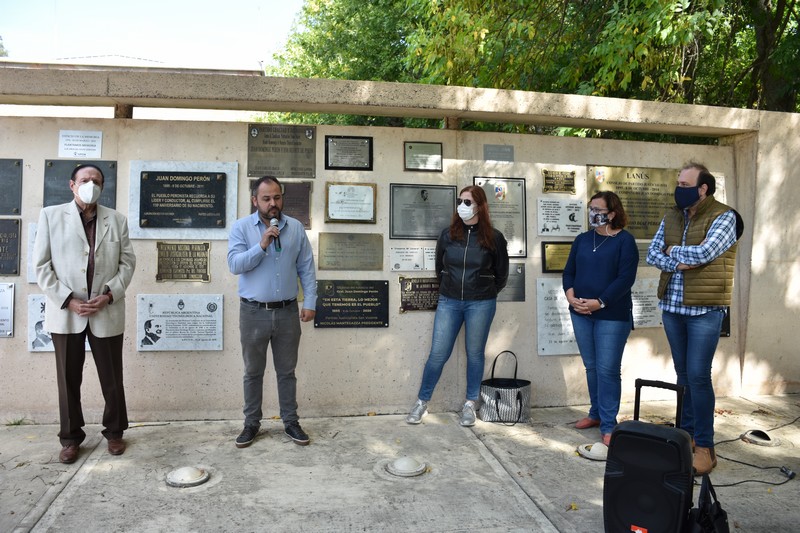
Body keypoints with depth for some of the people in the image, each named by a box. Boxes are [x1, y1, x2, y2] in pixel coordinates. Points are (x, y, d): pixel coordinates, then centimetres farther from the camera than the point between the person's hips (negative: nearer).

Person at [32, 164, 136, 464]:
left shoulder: (116, 220, 7)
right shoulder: (51, 216, 3)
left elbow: (127, 262, 4)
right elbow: (42, 265, -1)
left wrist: (109, 295, -10)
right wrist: (68, 301, -10)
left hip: (107, 313, 1)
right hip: (65, 313, 0)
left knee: (112, 379, 8)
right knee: (68, 380, 9)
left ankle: (114, 432, 25)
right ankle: (71, 438, 24)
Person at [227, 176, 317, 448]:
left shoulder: (296, 227, 3)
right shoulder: (241, 227, -2)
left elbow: (306, 268, 3)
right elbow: (235, 264, -13)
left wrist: (310, 302, -3)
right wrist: (262, 245, -23)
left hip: (287, 312, 1)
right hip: (253, 313, -1)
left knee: (287, 371, 12)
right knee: (253, 372, 11)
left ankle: (291, 421, 25)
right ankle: (251, 423, 25)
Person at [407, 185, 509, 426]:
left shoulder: (494, 238, -5)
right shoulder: (447, 235, 0)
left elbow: (502, 274, 7)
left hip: (481, 304, -1)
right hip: (449, 302, 1)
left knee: (475, 354, 9)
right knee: (437, 354, 2)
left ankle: (470, 404, 24)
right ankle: (422, 402, 17)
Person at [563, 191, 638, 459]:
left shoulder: (624, 240, -5)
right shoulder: (582, 239, 11)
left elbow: (625, 278, -13)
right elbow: (569, 271, 10)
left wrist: (599, 302, -18)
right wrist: (571, 296, -8)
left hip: (612, 315, -5)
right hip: (581, 314, 5)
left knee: (607, 369, -4)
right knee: (591, 367, 13)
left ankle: (608, 425, 3)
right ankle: (596, 413, 28)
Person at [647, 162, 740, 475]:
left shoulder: (723, 217, -7)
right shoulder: (671, 218, 11)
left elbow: (704, 253, -21)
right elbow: (652, 254, 5)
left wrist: (674, 251, -5)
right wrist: (677, 264, -13)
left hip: (704, 310, -6)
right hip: (672, 307, 6)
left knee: (698, 375, -7)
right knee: (683, 374, 13)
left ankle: (704, 447, 4)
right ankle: (686, 434, 25)